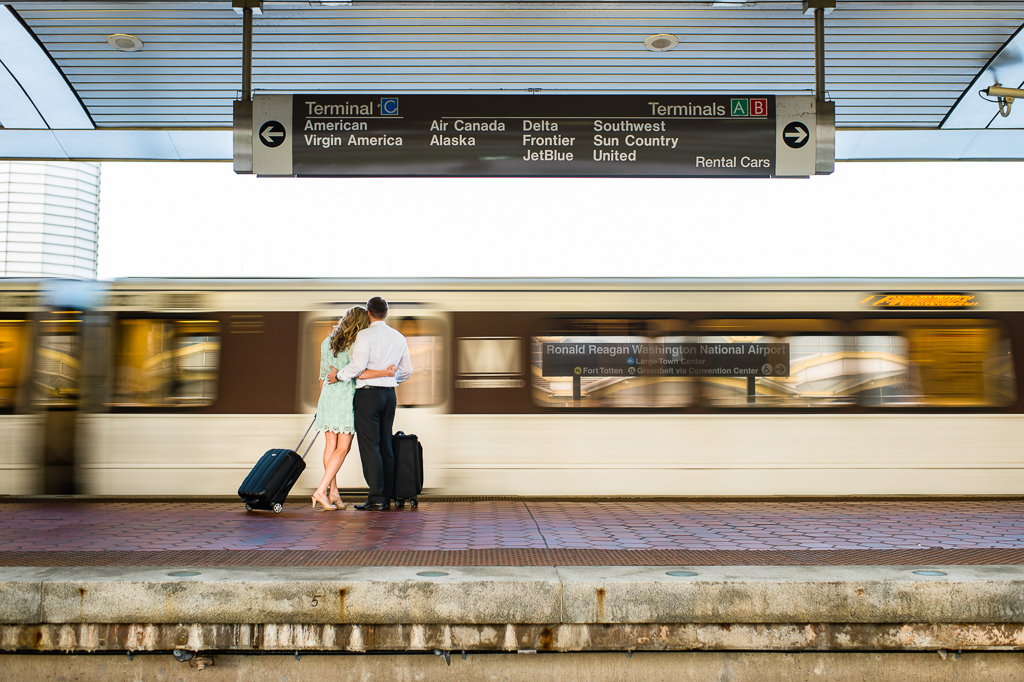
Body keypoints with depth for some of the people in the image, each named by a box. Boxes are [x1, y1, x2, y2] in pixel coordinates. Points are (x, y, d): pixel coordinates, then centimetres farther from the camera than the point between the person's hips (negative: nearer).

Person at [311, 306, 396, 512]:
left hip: (328, 395, 6)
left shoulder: (327, 342, 11)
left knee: (330, 446, 9)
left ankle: (333, 491, 12)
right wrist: (385, 373, -10)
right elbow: (359, 372, -20)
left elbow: (323, 374, 16)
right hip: (346, 396, -6)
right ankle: (321, 490, -10)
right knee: (343, 448, -2)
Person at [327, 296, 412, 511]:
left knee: (370, 446, -5)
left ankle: (376, 499, -8)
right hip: (389, 395, 6)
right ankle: (386, 498, 10)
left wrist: (338, 375, -4)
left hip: (368, 394, -6)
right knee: (385, 446, 9)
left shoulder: (365, 335, -9)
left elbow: (358, 365, -20)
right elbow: (407, 370, 17)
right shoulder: (399, 338, 11)